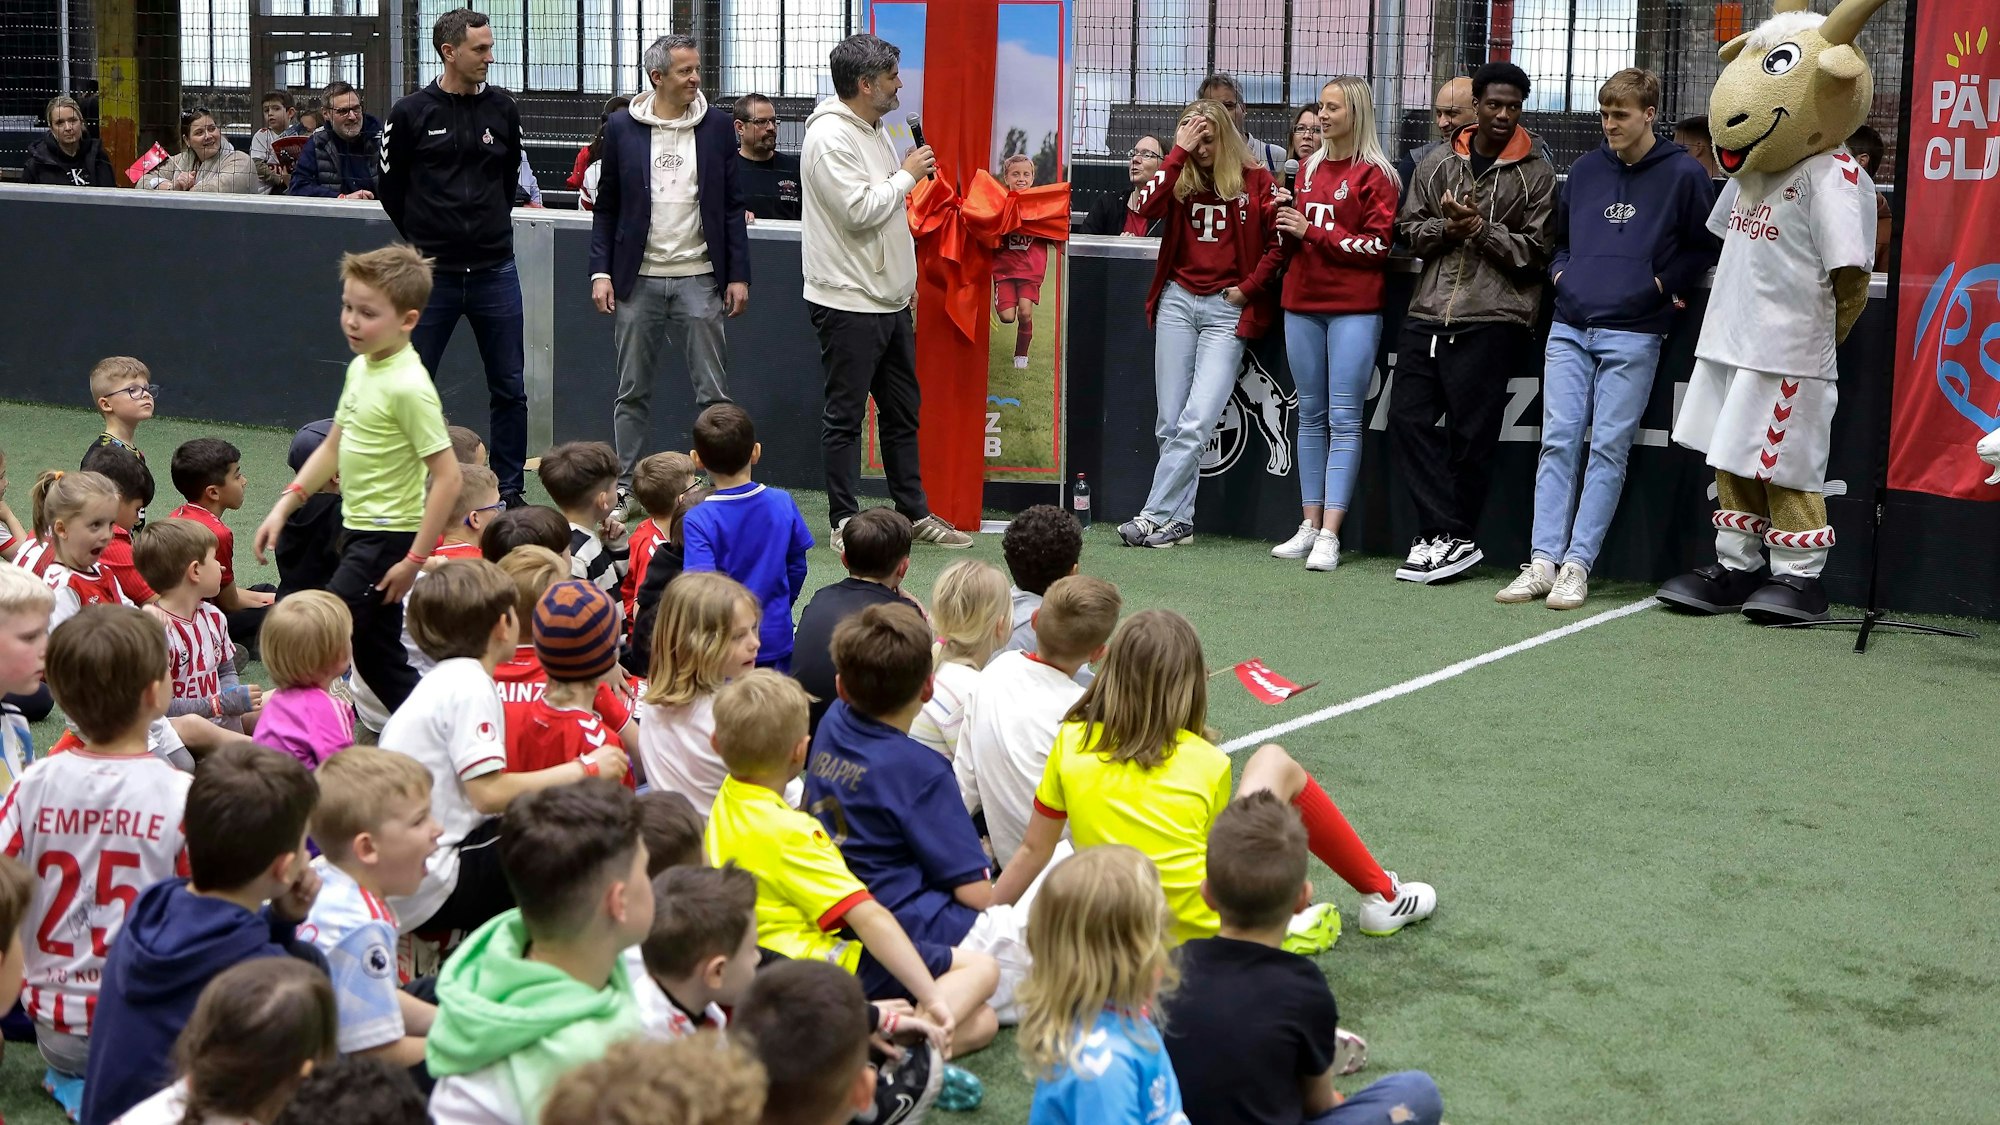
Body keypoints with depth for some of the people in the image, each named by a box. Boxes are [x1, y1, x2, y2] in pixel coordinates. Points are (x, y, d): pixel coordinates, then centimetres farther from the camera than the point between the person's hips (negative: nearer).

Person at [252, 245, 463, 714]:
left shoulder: (409, 387, -22)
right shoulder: (361, 367, 5)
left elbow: (448, 476, -24)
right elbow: (333, 447, 18)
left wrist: (415, 560, -23)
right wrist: (285, 505, 11)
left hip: (387, 539, -9)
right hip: (358, 530, 9)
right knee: (375, 657, 17)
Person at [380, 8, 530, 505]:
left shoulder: (502, 109, 3)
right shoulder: (411, 113, -4)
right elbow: (390, 187, 6)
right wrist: (424, 238, 9)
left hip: (495, 272, 2)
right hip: (432, 274, -2)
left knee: (509, 389, 6)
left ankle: (509, 493, 17)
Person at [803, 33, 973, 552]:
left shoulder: (875, 132, 14)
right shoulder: (829, 138, -16)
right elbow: (859, 210, -24)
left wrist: (906, 281, 23)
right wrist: (907, 175, -12)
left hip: (890, 300, 10)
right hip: (848, 302, -10)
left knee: (902, 411, 14)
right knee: (845, 415, -1)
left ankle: (914, 512, 23)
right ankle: (845, 523, 5)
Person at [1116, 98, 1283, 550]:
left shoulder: (1254, 179, 0)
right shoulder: (1180, 177, 6)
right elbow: (1147, 207, -13)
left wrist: (1248, 288, -5)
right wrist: (1179, 153, -12)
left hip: (1227, 309, -3)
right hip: (1178, 300, 4)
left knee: (1196, 423, -11)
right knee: (1169, 423, 4)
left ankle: (1157, 515, -6)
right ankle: (1179, 521, 11)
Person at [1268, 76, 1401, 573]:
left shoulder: (1374, 174, -3)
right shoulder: (1309, 168, 15)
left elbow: (1378, 245, -11)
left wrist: (1311, 231, -12)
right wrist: (1286, 225, 0)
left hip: (1353, 307, -6)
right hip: (1303, 302, 6)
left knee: (1343, 419, -6)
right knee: (1311, 415, 8)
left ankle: (1330, 535, -8)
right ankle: (1309, 525, 13)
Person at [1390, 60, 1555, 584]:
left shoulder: (1536, 174, 2)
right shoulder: (1439, 164, 13)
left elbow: (1537, 251, -2)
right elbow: (1409, 228, 13)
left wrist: (1482, 229, -12)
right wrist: (1446, 228, -6)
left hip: (1492, 319, -5)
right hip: (1429, 313, 5)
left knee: (1470, 433, -3)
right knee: (1409, 418, 0)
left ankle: (1447, 537, 8)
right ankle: (1451, 538, 4)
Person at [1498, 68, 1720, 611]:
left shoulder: (1683, 174, 1)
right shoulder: (1585, 169, 13)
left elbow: (1704, 246, 5)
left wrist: (1662, 284, -5)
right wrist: (1560, 273, 9)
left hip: (1632, 334, -4)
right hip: (1570, 327, 4)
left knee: (1608, 448, -3)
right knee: (1557, 442, -2)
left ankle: (1577, 565, -2)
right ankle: (1543, 562, -3)